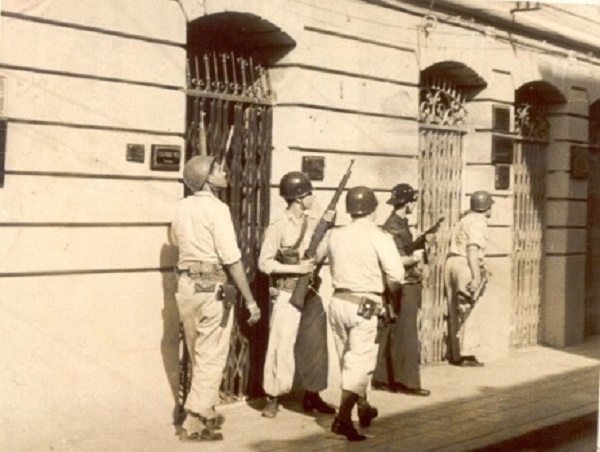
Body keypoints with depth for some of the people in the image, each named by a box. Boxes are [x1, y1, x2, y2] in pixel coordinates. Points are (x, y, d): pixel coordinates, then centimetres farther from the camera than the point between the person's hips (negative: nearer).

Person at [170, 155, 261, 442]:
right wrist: (250, 300, -14)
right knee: (212, 358, 1)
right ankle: (195, 423, 0)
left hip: (185, 285, 7)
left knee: (199, 356, 19)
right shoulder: (217, 209, -13)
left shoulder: (181, 207, 7)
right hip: (211, 287, -7)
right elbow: (232, 259, -17)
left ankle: (206, 412, 31)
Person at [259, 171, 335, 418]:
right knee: (281, 346, -3)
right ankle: (272, 398, 9)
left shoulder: (314, 222, 5)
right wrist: (296, 268, -19)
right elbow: (264, 263, -13)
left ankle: (312, 396, 22)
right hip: (287, 294, -6)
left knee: (314, 345, 10)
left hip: (311, 292, 6)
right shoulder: (278, 227, -12)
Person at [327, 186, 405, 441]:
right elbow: (396, 274, -16)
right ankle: (343, 418, -14)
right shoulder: (378, 237, -9)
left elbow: (334, 267, 13)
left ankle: (363, 407, 36)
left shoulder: (336, 236, 7)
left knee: (349, 360, 19)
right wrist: (391, 290, 3)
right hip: (363, 306, -6)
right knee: (360, 362, -3)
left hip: (338, 301, 6)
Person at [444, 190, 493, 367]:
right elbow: (473, 249, -19)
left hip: (452, 262, 9)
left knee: (455, 312, 12)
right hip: (465, 266, -9)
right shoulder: (478, 222, -8)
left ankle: (454, 354, 17)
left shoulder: (465, 219, 19)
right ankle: (464, 356, -2)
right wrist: (477, 276, -23)